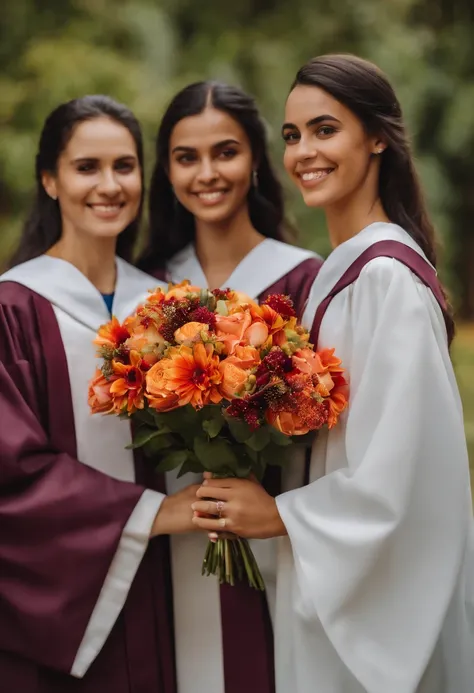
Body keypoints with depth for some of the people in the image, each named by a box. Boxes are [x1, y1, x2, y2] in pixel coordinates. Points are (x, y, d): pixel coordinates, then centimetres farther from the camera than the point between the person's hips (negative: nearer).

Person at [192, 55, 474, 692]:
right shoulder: (339, 269, 9)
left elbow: (395, 470, -22)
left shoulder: (388, 276, -19)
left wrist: (281, 514, -13)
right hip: (336, 578, 9)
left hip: (381, 585, -9)